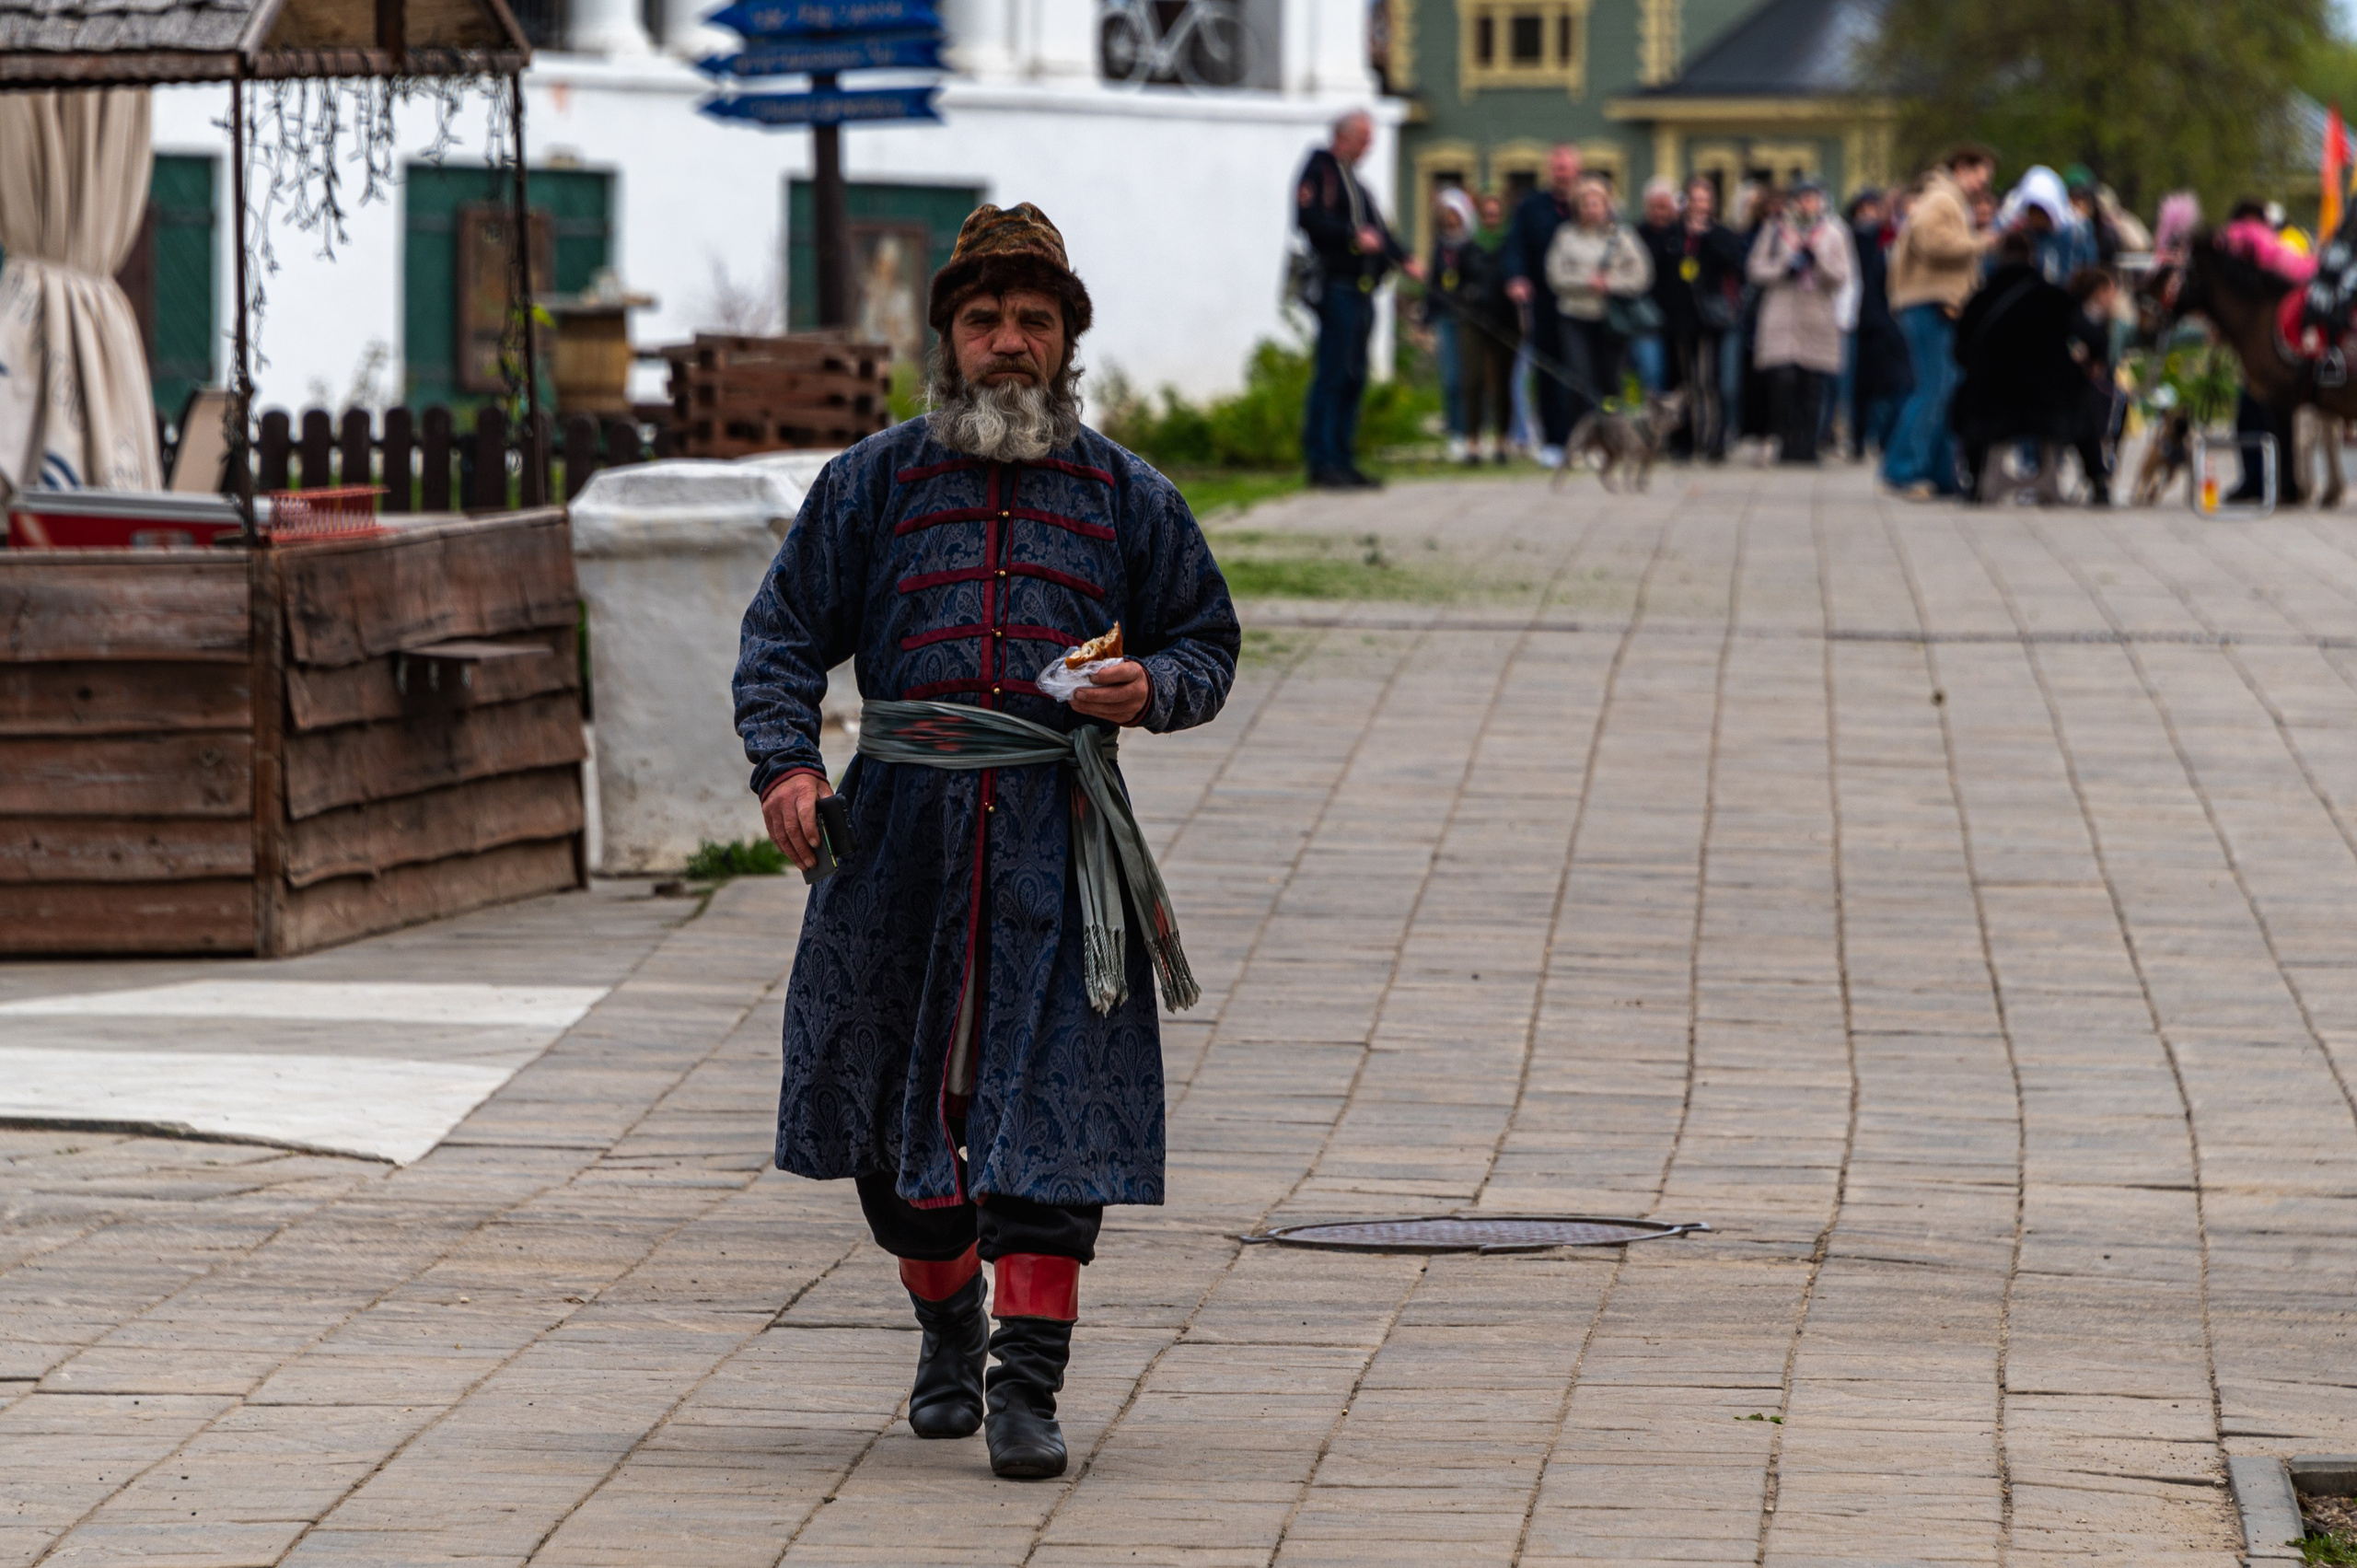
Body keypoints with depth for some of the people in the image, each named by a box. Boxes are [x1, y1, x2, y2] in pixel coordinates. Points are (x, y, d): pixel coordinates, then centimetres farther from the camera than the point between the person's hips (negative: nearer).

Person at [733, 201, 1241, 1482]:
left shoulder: (1128, 499, 10)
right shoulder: (873, 483, 8)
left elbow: (1207, 640, 17)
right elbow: (785, 630, 8)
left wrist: (1153, 689, -6)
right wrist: (786, 761, -8)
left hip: (1057, 842, -1)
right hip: (902, 829, 1)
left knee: (1050, 1105, -11)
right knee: (894, 1095, 10)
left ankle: (1027, 1377, -12)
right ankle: (946, 1318, 34)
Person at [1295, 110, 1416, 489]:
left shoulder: (1355, 182, 25)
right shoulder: (1320, 171, -3)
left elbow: (1375, 230, 24)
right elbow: (1309, 218, -17)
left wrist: (1403, 260, 7)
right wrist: (1354, 237, -21)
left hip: (1361, 290, 9)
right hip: (1336, 285, -9)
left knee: (1353, 376, 9)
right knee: (1332, 374, -11)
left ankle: (1343, 461, 13)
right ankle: (1322, 461, -12)